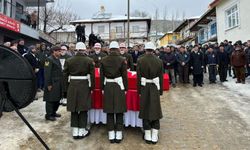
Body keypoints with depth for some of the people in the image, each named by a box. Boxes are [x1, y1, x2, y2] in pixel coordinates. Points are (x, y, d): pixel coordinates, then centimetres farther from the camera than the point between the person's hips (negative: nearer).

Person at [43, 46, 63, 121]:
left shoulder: (57, 59, 14)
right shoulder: (49, 60, -13)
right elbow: (47, 73, -18)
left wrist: (61, 83, 15)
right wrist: (49, 84, -19)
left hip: (58, 83, 9)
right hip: (52, 83, -9)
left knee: (57, 99, 15)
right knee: (50, 100, 0)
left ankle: (53, 112, 30)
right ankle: (48, 115, 12)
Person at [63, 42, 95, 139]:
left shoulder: (68, 60, 1)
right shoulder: (89, 61, -5)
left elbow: (65, 75, 4)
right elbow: (92, 76, -5)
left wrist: (66, 87, 13)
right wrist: (92, 87, 4)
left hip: (72, 87, 2)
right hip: (85, 86, -2)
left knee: (74, 110, 11)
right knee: (83, 109, 8)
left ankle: (75, 132, 19)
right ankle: (82, 131, 16)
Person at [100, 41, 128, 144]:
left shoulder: (104, 60, 0)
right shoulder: (122, 60, -6)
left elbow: (101, 76, 2)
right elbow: (124, 76, -5)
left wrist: (102, 88, 10)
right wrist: (125, 89, 3)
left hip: (108, 87, 2)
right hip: (119, 87, -2)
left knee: (109, 112, 10)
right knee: (119, 112, 8)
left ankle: (111, 136, 17)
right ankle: (118, 136, 15)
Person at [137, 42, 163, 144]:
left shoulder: (140, 60, -7)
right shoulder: (159, 61, -3)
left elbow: (138, 77, -7)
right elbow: (161, 78, -1)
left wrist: (139, 91, 2)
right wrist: (160, 91, 8)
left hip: (144, 88, -1)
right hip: (155, 88, 1)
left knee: (145, 110, 10)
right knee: (155, 110, 11)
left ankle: (148, 136, 18)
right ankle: (155, 137, 17)